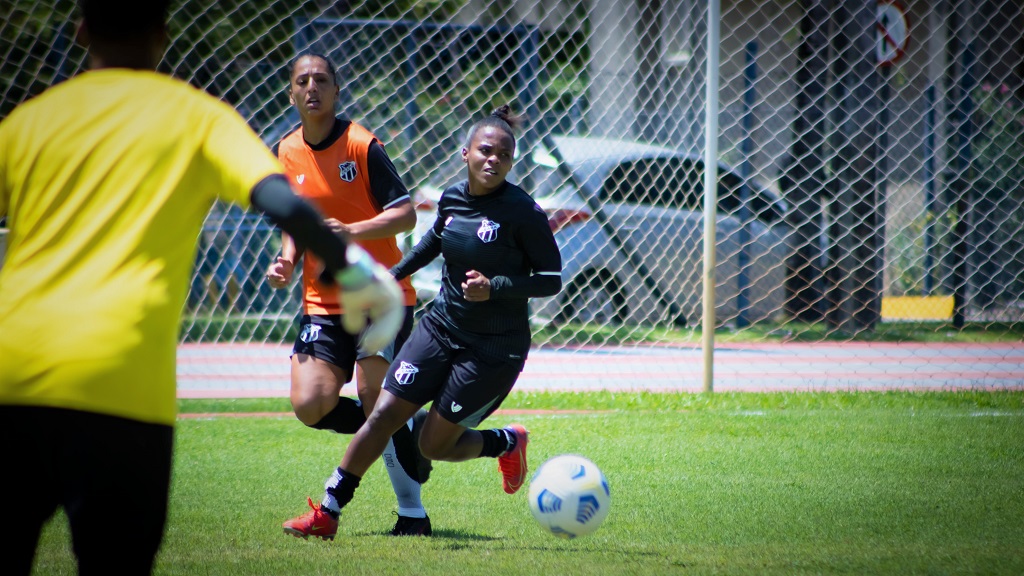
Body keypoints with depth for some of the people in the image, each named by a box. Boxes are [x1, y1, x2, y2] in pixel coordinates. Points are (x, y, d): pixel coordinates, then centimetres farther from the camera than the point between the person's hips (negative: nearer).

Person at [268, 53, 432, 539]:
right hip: (322, 301, 5)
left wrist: (354, 231, -25)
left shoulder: (362, 145, -9)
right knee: (310, 405, -10)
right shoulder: (285, 154, 8)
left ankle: (412, 514, 1)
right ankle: (408, 433, 16)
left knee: (377, 406, -12)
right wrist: (287, 260, 2)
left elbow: (405, 214, -11)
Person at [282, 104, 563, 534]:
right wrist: (395, 274, 24)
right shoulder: (452, 199, 0)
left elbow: (551, 280, -14)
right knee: (384, 414, -3)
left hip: (495, 348, -5)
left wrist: (494, 288, -26)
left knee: (434, 445, 0)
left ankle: (508, 443, 28)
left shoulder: (522, 212, -17)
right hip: (441, 327, 5)